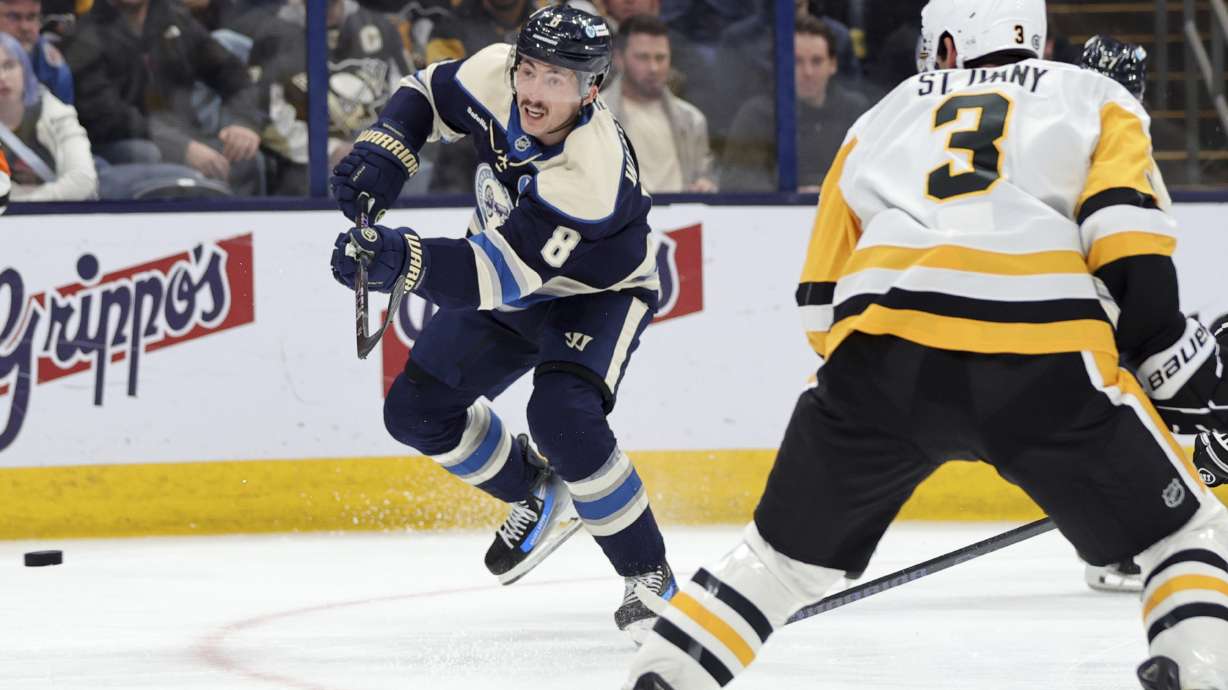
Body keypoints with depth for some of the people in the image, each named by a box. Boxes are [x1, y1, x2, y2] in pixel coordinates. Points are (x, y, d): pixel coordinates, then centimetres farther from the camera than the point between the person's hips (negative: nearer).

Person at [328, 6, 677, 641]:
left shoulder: (591, 173, -41)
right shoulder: (496, 76, -24)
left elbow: (507, 275, -44)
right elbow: (429, 94, -1)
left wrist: (399, 260, -57)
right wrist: (383, 152, -20)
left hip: (598, 290, -7)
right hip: (509, 261, 7)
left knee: (562, 419, -31)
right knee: (416, 409, 1)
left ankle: (648, 574, -13)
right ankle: (537, 496, 27)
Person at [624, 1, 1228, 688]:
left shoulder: (888, 114, 33)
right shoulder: (1096, 99, 23)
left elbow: (824, 298, 30)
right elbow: (1130, 252, 4)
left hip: (883, 347, 3)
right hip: (1044, 358, -3)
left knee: (792, 549, 22)